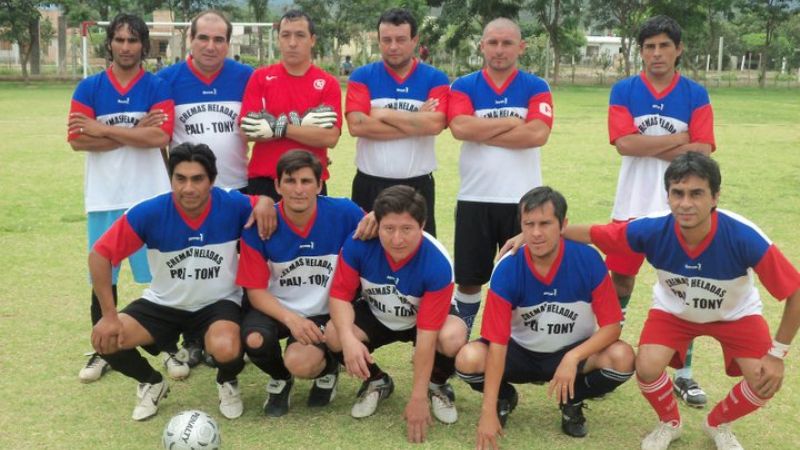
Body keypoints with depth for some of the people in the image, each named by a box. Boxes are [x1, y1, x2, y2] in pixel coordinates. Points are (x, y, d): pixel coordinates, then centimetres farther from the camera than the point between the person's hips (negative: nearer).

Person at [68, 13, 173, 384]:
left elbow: (160, 136, -14)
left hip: (150, 196, -1)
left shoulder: (157, 87, 1)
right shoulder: (88, 88, 4)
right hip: (104, 198, 2)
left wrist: (105, 129, -11)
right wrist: (134, 133, -12)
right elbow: (77, 139, -8)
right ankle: (102, 352, 22)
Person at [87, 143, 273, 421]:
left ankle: (227, 383, 7)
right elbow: (100, 255, -13)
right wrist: (109, 315, -16)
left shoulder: (233, 206, -20)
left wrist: (265, 204, -28)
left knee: (225, 349, -34)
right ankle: (152, 383, 14)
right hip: (164, 303, 2)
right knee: (104, 340, -18)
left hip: (219, 302, -2)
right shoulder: (149, 213, -21)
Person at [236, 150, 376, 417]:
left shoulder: (344, 213, -15)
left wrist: (374, 220, -22)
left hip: (324, 312, -1)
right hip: (277, 309, 1)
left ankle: (328, 369, 13)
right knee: (254, 340, -31)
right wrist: (290, 318, -26)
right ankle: (280, 378, 9)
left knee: (299, 363, -29)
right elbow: (256, 291, -10)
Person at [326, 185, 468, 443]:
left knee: (454, 338, -35)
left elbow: (426, 335, -32)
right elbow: (340, 295, -18)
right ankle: (376, 382, 8)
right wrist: (348, 338, -40)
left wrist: (418, 398, -28)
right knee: (334, 335, -27)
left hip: (424, 320, -2)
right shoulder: (358, 244, -29)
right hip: (375, 317, 3)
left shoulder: (437, 264, -34)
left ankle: (438, 386, 4)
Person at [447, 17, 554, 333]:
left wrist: (482, 133, -11)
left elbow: (538, 134, -14)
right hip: (475, 198, 0)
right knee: (469, 278, 11)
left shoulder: (536, 88, 3)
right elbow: (460, 128, -15)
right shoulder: (464, 86, 4)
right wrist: (512, 122, -11)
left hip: (523, 200, 0)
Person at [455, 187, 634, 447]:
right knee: (469, 360, -28)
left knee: (622, 358, -29)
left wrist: (573, 357, -35)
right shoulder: (507, 270, -23)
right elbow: (497, 342, -24)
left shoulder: (588, 260, -21)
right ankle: (505, 398, 8)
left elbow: (612, 325, -17)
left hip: (574, 352, 0)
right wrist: (488, 411, -30)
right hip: (521, 352, 0)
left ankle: (572, 402, 3)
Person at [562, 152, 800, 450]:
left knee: (765, 382, -18)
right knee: (647, 368, -22)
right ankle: (669, 422, 13)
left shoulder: (744, 237, -38)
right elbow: (590, 234, -18)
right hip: (673, 310, 0)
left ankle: (718, 425, 16)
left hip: (735, 313, 0)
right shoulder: (652, 230, -33)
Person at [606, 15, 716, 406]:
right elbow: (625, 143, -14)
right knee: (620, 281, 10)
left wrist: (649, 147, -14)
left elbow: (702, 151, -9)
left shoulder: (696, 95, 1)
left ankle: (683, 374, 16)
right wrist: (678, 139, -10)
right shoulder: (623, 91, 0)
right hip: (632, 206, 0)